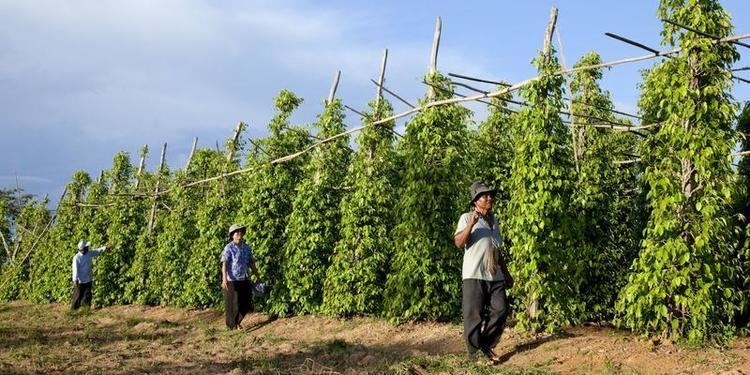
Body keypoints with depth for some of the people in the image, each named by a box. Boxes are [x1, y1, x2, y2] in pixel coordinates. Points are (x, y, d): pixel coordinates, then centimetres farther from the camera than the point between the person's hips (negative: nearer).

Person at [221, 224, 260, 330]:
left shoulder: (246, 247, 7)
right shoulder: (229, 248, -10)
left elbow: (251, 263, 15)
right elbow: (224, 264, -17)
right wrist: (224, 279, -27)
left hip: (244, 280, 6)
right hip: (232, 280, -6)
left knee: (245, 304, 11)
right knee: (232, 304, 4)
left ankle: (237, 322, 33)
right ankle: (231, 326, 21)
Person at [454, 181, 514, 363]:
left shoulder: (493, 219, 17)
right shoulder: (467, 218, -3)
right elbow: (458, 242, -17)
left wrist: (506, 273, 24)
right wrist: (471, 224, -27)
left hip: (495, 275, 6)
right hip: (474, 275, -6)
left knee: (500, 310, 2)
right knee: (473, 315, -3)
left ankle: (487, 345, 18)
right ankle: (474, 353, 8)